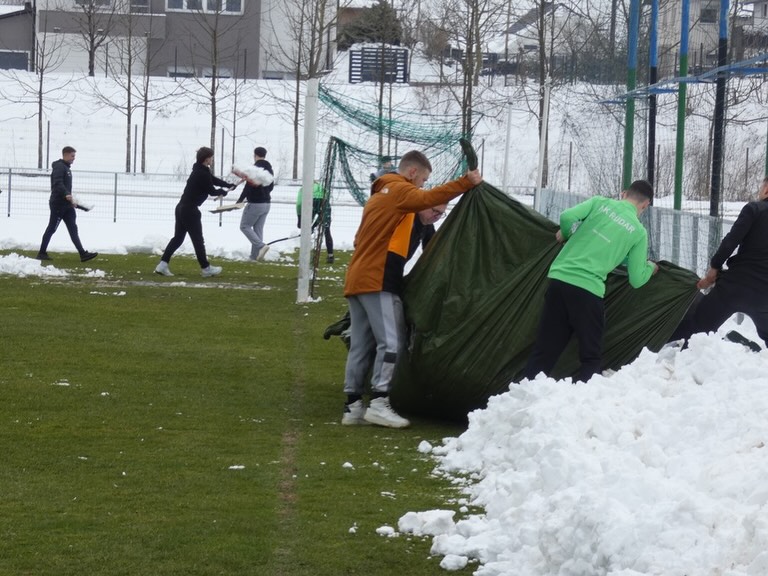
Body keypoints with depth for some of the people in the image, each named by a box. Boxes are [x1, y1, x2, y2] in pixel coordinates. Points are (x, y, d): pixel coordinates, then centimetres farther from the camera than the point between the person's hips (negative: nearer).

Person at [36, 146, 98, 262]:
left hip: (66, 205, 9)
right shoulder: (59, 167, -12)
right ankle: (42, 253, 10)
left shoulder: (66, 168, 18)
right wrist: (66, 195, -41)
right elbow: (58, 183, -27)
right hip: (58, 204, -9)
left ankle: (83, 254, -5)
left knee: (73, 229, 1)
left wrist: (71, 201, 28)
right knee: (51, 228, 0)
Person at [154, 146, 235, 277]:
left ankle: (163, 265, 5)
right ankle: (206, 268, 13)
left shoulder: (200, 171, 11)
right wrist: (224, 191, 10)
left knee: (178, 237, 11)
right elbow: (212, 191, -9)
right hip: (190, 210, -10)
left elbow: (214, 180, 20)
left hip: (182, 208, 10)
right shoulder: (203, 174, -18)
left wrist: (231, 185, 13)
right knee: (198, 240, 2)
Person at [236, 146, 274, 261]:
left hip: (255, 204, -8)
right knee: (258, 229, 10)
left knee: (245, 226, 2)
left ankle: (261, 246, -14)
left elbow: (249, 186, -22)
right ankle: (256, 255, 7)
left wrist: (239, 201, -18)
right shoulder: (269, 169, 11)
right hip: (266, 203, 8)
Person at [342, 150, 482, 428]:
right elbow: (429, 198, -22)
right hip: (379, 281, -10)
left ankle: (353, 405, 4)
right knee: (391, 342, -13)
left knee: (361, 345, 7)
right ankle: (379, 402, -22)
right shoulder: (400, 191, -3)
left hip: (357, 279, 10)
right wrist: (466, 183, -23)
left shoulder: (379, 195, 27)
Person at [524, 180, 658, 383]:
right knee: (591, 357, 11)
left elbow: (568, 216, -4)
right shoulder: (638, 231, 6)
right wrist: (650, 267, 30)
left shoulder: (600, 203, 10)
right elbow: (636, 280, 8)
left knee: (545, 350, 8)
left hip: (559, 280, 3)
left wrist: (566, 235, 18)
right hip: (589, 291, -3)